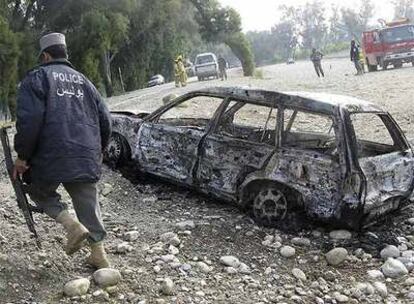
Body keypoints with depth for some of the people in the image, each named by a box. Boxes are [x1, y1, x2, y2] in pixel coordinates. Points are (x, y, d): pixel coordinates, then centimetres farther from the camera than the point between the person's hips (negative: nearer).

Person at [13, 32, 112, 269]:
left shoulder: (37, 78, 1)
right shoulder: (82, 80, 17)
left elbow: (29, 121, -12)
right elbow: (105, 120, 16)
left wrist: (23, 156, -4)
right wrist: (97, 151, 27)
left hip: (52, 157, -4)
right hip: (87, 158, 5)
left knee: (40, 191, 19)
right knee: (88, 202, 14)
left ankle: (73, 225, -2)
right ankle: (99, 254, 16)